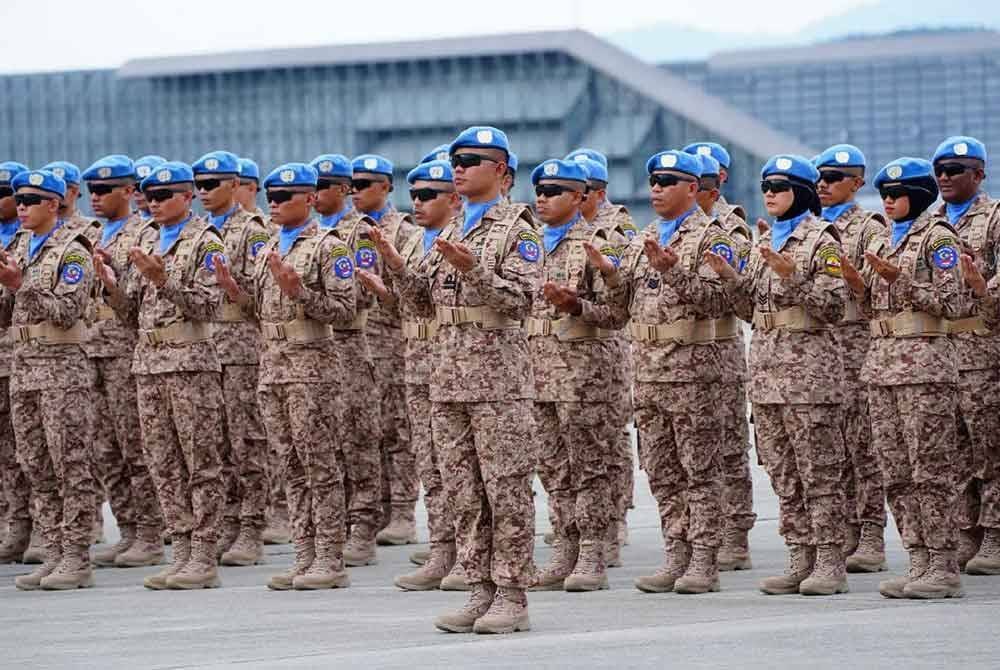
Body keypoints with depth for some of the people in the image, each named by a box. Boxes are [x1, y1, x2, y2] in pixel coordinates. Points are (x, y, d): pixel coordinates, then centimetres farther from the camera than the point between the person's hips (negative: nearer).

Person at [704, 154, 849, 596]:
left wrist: (792, 277, -22)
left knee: (818, 470, -6)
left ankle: (830, 563, -3)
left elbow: (832, 307, -12)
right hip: (766, 367, 8)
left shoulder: (821, 240, -5)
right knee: (782, 472, 8)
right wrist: (728, 276, 4)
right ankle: (801, 558, 13)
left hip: (809, 367, -8)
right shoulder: (764, 243, 17)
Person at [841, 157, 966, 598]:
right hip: (882, 361, 8)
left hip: (924, 360, -8)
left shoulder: (936, 236, -4)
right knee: (896, 471, 6)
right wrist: (858, 286, 2)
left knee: (930, 467, -8)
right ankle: (919, 562, 10)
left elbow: (951, 304, -10)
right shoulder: (882, 242, 18)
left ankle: (943, 567, -6)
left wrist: (900, 277, -16)